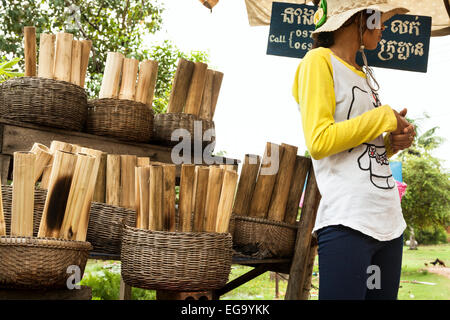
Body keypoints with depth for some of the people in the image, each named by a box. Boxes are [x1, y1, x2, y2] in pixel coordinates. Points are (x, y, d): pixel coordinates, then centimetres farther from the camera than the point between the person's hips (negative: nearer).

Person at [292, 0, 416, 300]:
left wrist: (394, 141, 4)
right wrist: (385, 117, -6)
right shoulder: (320, 60, -3)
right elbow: (319, 143, -15)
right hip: (348, 223, -8)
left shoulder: (364, 74, 19)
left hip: (390, 219, 8)